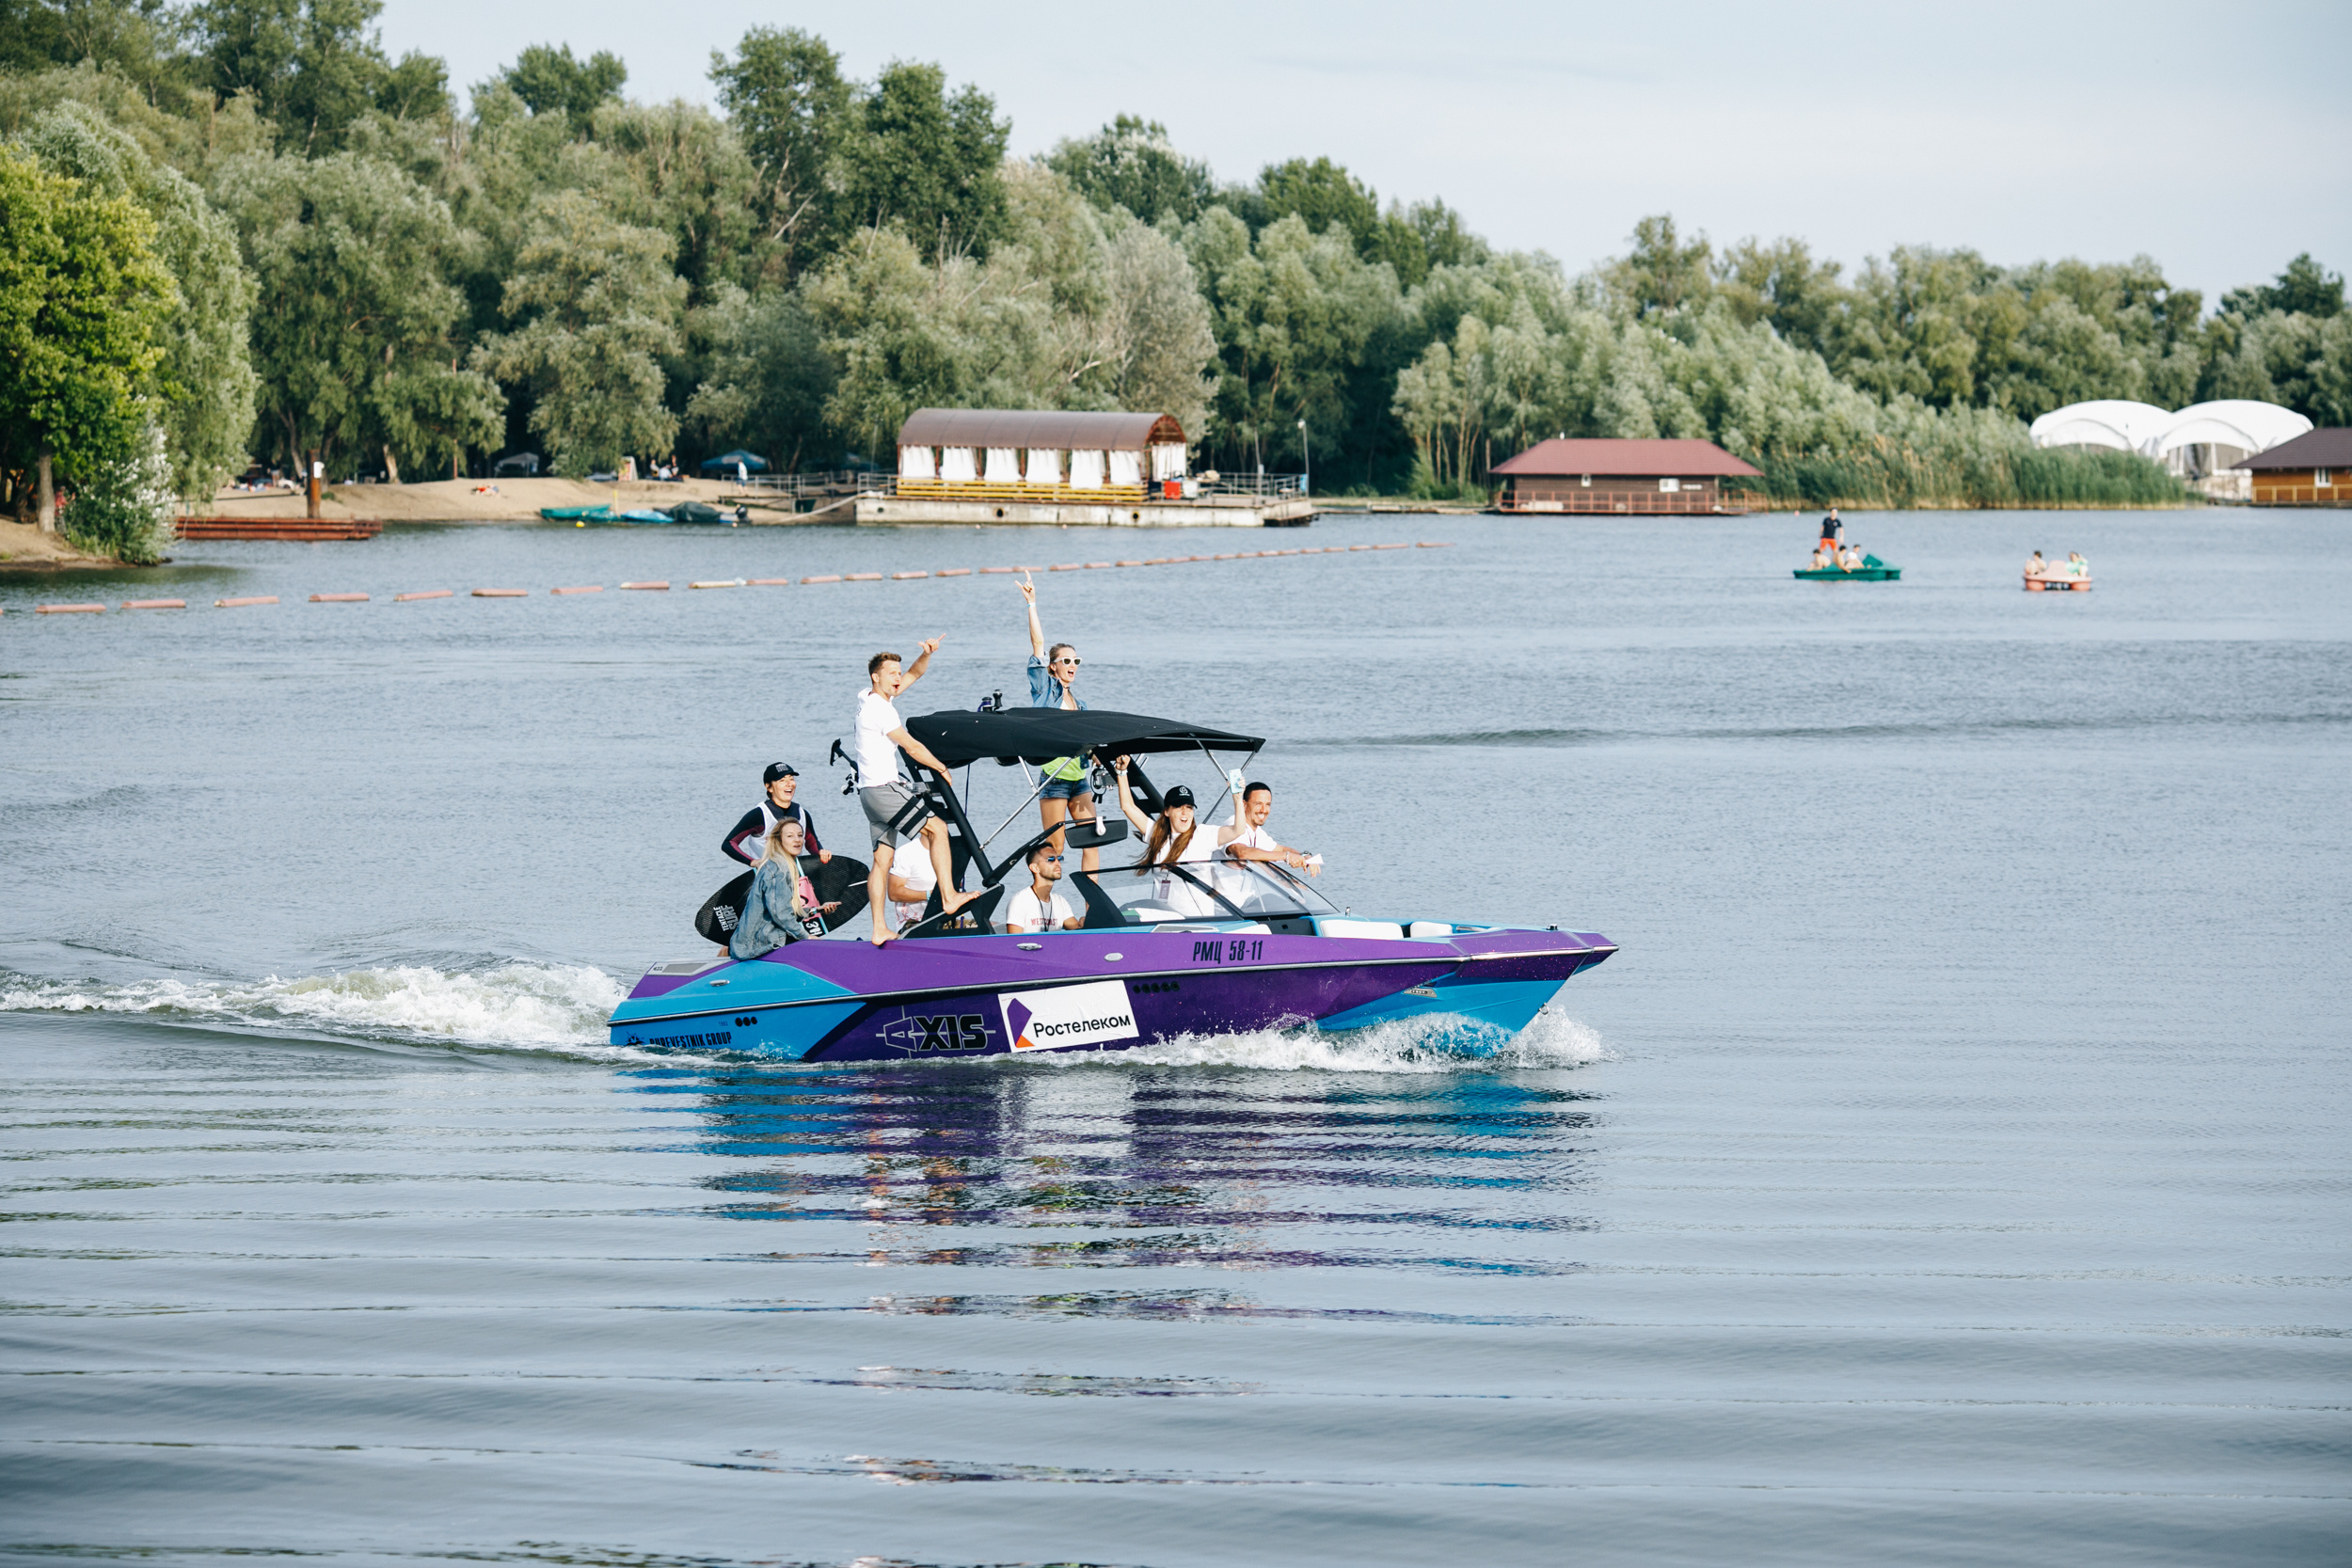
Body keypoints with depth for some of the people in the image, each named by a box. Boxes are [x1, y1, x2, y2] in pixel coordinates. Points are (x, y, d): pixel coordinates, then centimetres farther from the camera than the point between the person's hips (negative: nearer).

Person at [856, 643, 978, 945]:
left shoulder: (873, 699, 15)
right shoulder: (879, 707, -13)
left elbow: (914, 674, 23)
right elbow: (912, 747, -11)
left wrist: (926, 654, 4)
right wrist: (942, 768, 2)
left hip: (872, 792, 10)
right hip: (884, 788, -10)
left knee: (883, 858, 8)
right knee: (937, 828, -8)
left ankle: (879, 930, 5)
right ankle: (949, 897, -11)